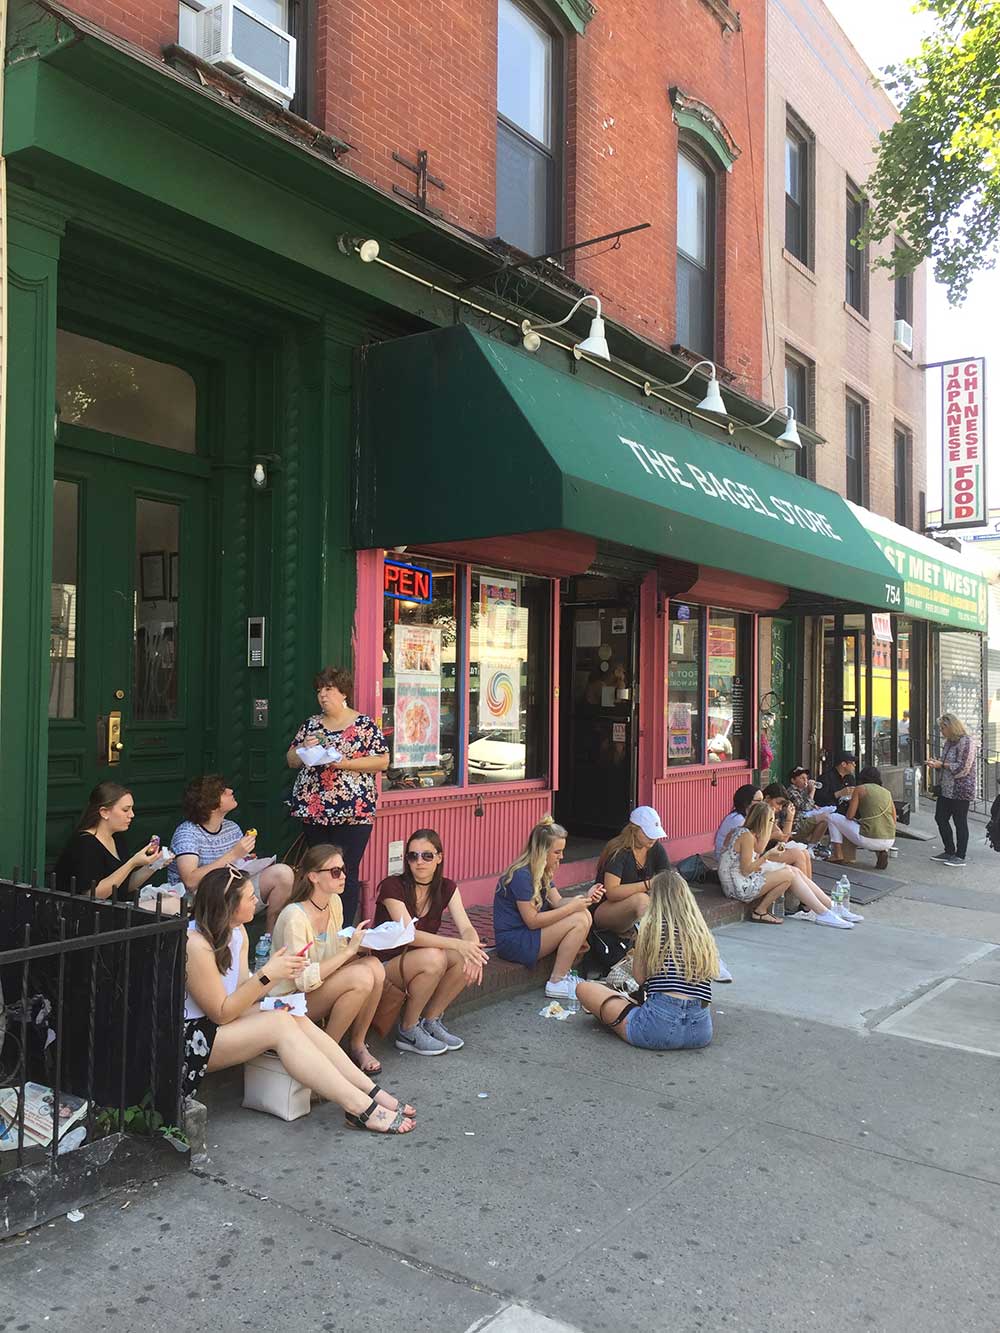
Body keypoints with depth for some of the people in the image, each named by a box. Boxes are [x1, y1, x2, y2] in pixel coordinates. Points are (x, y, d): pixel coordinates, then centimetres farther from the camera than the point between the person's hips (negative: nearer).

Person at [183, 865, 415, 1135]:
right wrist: (266, 975, -25)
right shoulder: (196, 944, -23)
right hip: (189, 1036, -8)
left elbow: (241, 993, 2)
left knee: (295, 1018, -16)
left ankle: (371, 1092, -18)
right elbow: (222, 1013, -19)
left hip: (221, 1022, 8)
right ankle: (360, 1109, -27)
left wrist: (278, 975, -15)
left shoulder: (237, 931, 5)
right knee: (280, 1024, -25)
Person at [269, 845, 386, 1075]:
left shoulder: (334, 902, 1)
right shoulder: (294, 916, -24)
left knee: (375, 967, -18)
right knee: (361, 976, -28)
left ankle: (358, 1045, -2)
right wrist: (349, 949, -25)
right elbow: (304, 980, -27)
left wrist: (360, 944, -9)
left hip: (324, 988, 8)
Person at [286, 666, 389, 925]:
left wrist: (346, 763, -15)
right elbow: (291, 760, 17)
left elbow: (383, 761, -6)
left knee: (346, 873, -5)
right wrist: (305, 748, -5)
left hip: (352, 812, -4)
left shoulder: (364, 724, 0)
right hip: (312, 810, 5)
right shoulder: (311, 724, 14)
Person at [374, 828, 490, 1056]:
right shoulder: (393, 887, -18)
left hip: (422, 964, 5)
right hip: (385, 966, -5)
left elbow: (467, 928, -12)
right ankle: (408, 1031, -13)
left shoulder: (446, 888, 0)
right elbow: (409, 934, -28)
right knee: (433, 957, -34)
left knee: (466, 958, -22)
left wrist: (473, 950, -36)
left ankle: (430, 1022, -4)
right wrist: (457, 944, -39)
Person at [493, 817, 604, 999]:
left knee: (585, 914, -4)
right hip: (513, 941, -10)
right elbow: (532, 921, -22)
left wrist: (586, 897, -11)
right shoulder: (521, 875, -21)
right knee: (578, 921, -18)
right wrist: (572, 907, -20)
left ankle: (566, 973, 0)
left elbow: (558, 902, 6)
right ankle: (556, 983, -12)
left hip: (527, 933, 10)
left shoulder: (542, 873, 10)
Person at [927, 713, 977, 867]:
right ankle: (949, 852, 25)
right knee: (940, 818, 12)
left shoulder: (966, 742, -14)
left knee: (960, 822, -1)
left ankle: (960, 857, 8)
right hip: (946, 789, 9)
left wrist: (942, 764, -16)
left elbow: (962, 768, -19)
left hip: (961, 790, -9)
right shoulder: (949, 742, 13)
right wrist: (936, 764, 5)